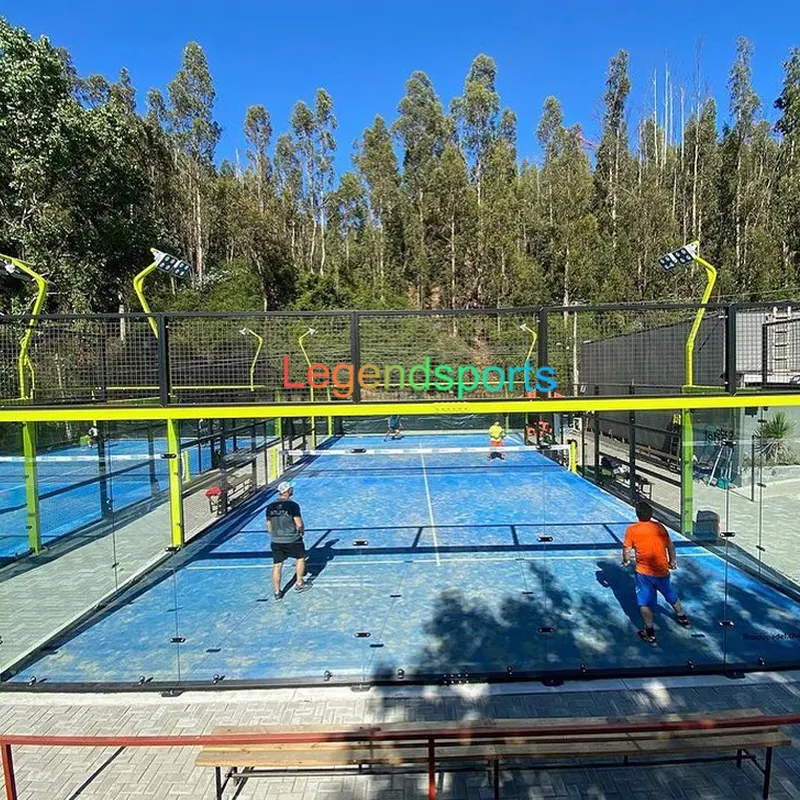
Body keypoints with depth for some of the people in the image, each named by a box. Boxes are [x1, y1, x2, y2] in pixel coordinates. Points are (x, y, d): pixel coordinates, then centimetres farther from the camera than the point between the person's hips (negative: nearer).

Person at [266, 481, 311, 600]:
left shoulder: (270, 507, 1)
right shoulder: (292, 505, -15)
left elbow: (269, 527, 8)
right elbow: (299, 524, -16)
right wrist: (302, 531, 5)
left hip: (276, 541, 4)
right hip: (292, 540, -4)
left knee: (277, 566, 11)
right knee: (300, 558, 19)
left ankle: (277, 592, 18)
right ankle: (299, 583, 27)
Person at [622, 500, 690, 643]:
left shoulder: (632, 530, -13)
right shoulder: (660, 527, -3)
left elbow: (626, 550, -9)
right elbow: (670, 546, 6)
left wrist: (626, 561, 11)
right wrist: (673, 561, 22)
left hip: (643, 572, -4)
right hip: (662, 570, 4)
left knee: (645, 603, 5)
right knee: (671, 596, 27)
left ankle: (650, 633, 6)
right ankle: (682, 618, 50)